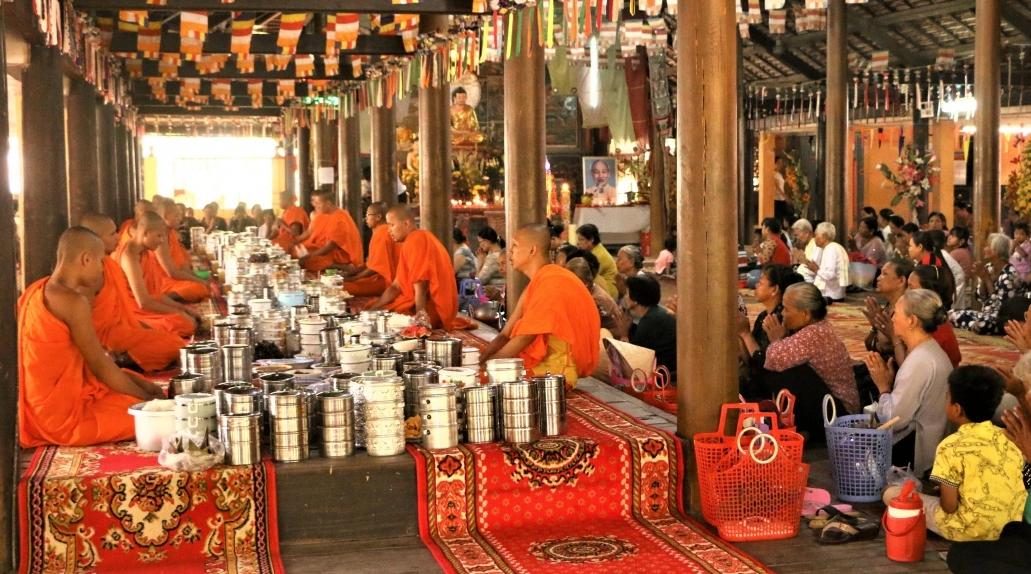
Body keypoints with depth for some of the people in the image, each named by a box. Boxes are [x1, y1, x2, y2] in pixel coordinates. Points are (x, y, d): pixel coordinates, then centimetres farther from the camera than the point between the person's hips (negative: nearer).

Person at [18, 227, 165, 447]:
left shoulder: (36, 291, 7)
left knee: (135, 382, 21)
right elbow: (100, 366, -14)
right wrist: (147, 398, -1)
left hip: (39, 407, 9)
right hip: (64, 415, -9)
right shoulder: (73, 301, -21)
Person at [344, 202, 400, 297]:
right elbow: (371, 263, 20)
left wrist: (353, 278, -11)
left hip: (384, 280, -11)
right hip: (380, 276, 11)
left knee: (343, 288, -19)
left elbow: (374, 268, -18)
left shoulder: (381, 233, -16)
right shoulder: (381, 231, 16)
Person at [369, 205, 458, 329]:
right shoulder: (412, 241, 17)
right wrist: (371, 310, 6)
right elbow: (397, 286, 14)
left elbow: (420, 283, -22)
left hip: (433, 310, -10)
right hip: (432, 307, 10)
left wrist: (420, 313, -28)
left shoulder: (415, 240, -13)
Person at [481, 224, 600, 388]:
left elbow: (525, 337, -17)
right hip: (543, 363, 8)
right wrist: (478, 360, -2)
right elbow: (505, 335, 11)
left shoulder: (550, 282, -16)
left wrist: (486, 364, -9)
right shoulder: (537, 282, 13)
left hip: (557, 370, -8)